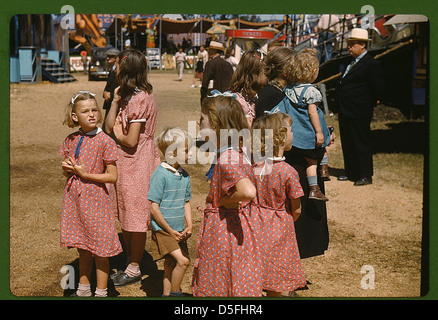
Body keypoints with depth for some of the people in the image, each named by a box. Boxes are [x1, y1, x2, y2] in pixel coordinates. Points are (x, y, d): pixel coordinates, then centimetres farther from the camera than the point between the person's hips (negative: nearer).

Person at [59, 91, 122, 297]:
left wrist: (85, 174, -17)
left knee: (99, 250, 4)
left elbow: (112, 176, -11)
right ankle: (83, 289, 32)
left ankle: (101, 292, 17)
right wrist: (67, 168, -7)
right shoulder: (71, 140, 4)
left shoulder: (105, 141, -11)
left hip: (95, 199, -5)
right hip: (74, 198, 5)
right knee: (83, 249, 17)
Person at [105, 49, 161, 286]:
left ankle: (134, 269, 13)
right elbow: (109, 127, 8)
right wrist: (116, 100, 1)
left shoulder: (140, 99, -19)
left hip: (137, 162, -10)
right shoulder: (128, 96, 11)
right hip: (125, 162, 10)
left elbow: (131, 140, -22)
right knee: (126, 218, 16)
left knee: (136, 219, 1)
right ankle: (130, 264, 28)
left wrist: (118, 135, -2)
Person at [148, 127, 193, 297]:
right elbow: (154, 208, -16)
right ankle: (175, 293, 1)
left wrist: (189, 225, 3)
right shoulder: (160, 174, -16)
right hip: (163, 230, -7)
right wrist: (170, 231, -13)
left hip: (178, 231, 7)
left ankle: (167, 293, 29)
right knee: (182, 261, -16)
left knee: (171, 265, 15)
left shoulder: (184, 175, 6)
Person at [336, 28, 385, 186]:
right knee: (347, 143, 15)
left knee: (361, 143, -2)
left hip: (359, 114, -9)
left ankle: (365, 176, 7)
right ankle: (351, 172, 27)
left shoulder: (371, 64, -14)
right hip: (346, 112, 9)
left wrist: (369, 103, -4)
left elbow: (379, 89, -17)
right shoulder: (352, 62, 13)